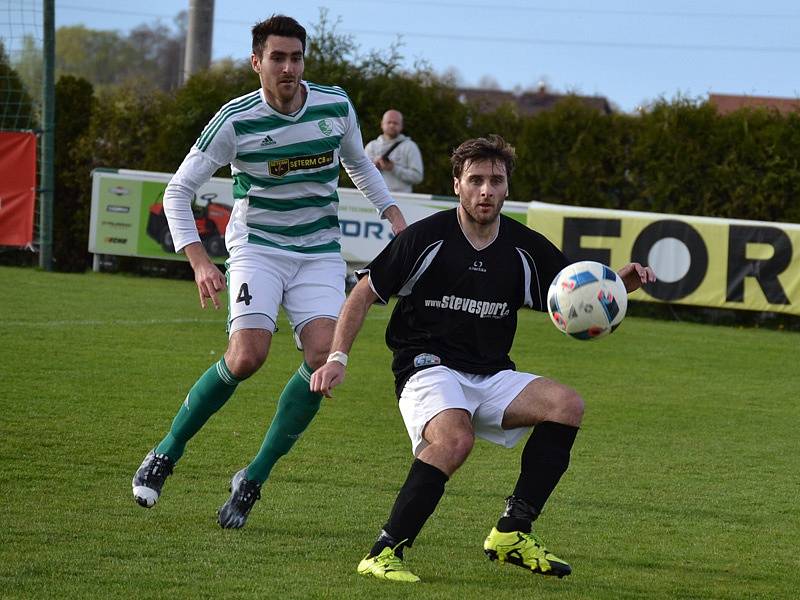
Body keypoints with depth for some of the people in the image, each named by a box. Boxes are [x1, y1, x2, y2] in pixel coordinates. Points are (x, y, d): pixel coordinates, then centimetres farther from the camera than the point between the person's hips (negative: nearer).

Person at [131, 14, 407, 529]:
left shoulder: (337, 106, -2)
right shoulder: (236, 120, -11)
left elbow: (359, 164, 21)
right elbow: (179, 189, -5)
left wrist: (393, 213, 11)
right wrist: (198, 260, -15)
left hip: (320, 253, 3)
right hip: (257, 248, -3)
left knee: (324, 356, -19)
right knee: (247, 356, -23)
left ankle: (253, 480, -6)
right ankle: (165, 454, -1)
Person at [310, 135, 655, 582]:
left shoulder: (525, 248, 5)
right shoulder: (426, 238, -7)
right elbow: (363, 295, 0)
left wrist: (624, 279, -7)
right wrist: (337, 359, -10)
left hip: (493, 377, 5)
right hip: (428, 369, -5)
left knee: (567, 405, -19)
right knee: (456, 440, -36)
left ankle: (513, 533, -12)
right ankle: (385, 552, -26)